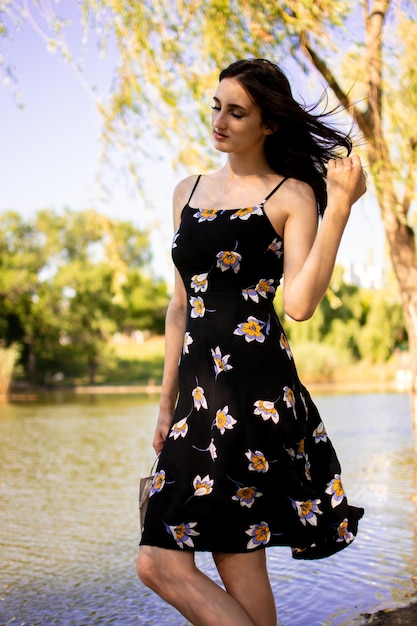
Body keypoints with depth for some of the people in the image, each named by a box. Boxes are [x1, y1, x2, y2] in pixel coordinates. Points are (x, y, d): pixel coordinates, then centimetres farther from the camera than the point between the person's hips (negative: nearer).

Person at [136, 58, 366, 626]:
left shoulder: (293, 195, 1)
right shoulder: (189, 192, 18)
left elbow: (300, 304, -14)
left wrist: (340, 206, -17)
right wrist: (167, 402, 19)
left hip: (255, 388, -7)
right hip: (202, 393, 7)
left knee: (160, 562, -9)